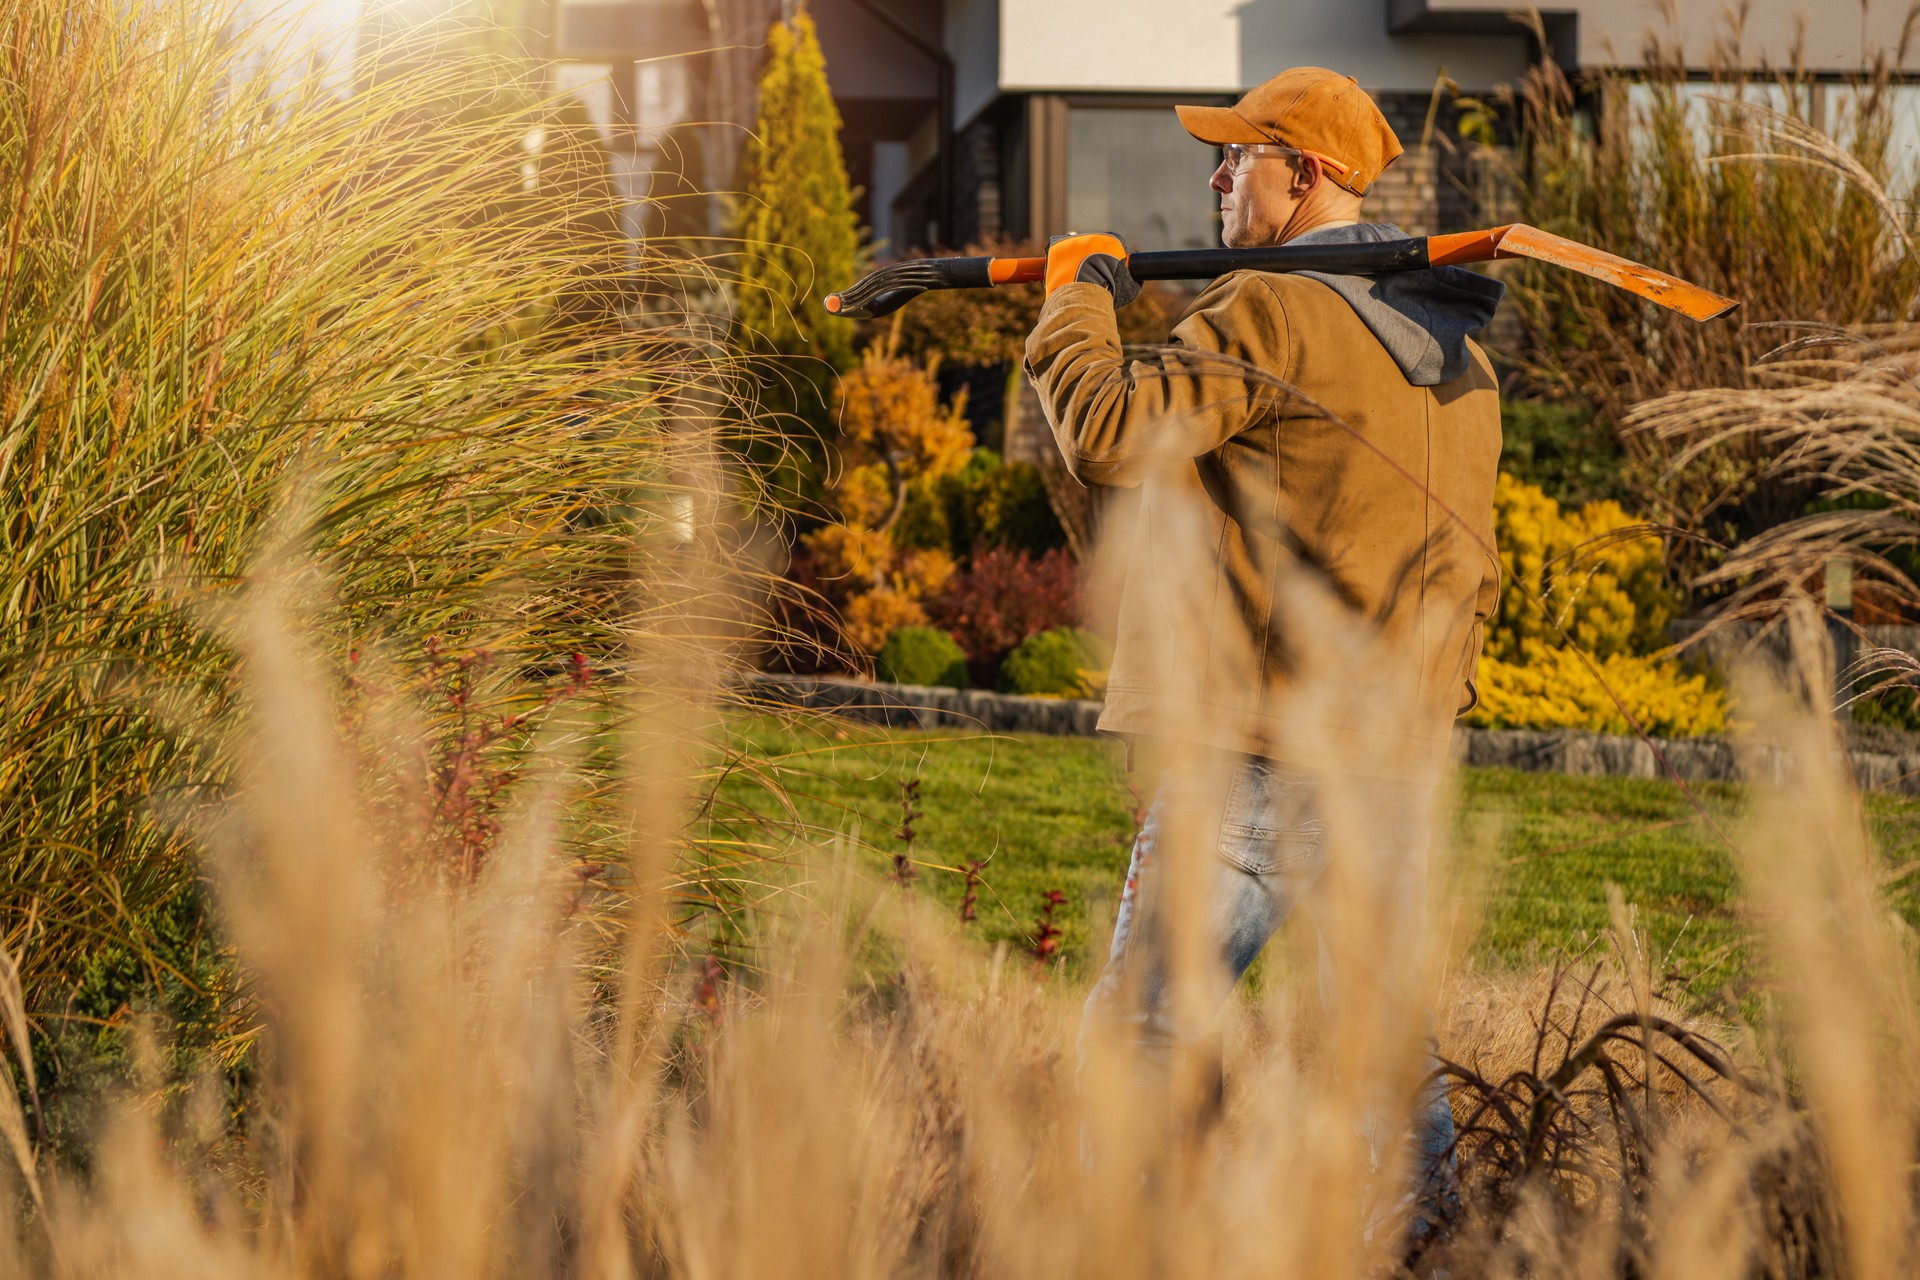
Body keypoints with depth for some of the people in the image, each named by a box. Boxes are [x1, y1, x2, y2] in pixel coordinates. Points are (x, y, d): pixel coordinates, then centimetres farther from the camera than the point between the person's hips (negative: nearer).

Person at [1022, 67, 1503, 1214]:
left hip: (1259, 753, -8)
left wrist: (1080, 298, -3)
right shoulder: (1462, 352, 14)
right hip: (1399, 763, 8)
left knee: (1140, 1042, -2)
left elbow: (1108, 433, -17)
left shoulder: (1270, 314, -12)